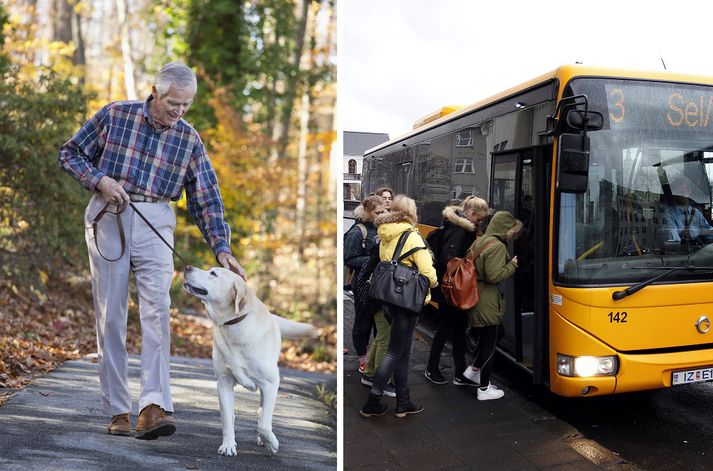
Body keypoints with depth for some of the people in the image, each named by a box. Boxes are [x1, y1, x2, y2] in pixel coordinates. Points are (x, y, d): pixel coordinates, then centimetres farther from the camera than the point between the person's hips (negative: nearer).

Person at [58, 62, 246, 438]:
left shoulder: (189, 140, 5)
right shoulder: (115, 115, 2)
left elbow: (206, 199, 3)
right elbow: (70, 153, 9)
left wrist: (221, 248, -8)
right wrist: (100, 179, -10)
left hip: (155, 223, 1)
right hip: (108, 217, 0)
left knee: (157, 308, -16)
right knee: (110, 315, 1)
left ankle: (153, 407, -18)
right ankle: (117, 410, 11)